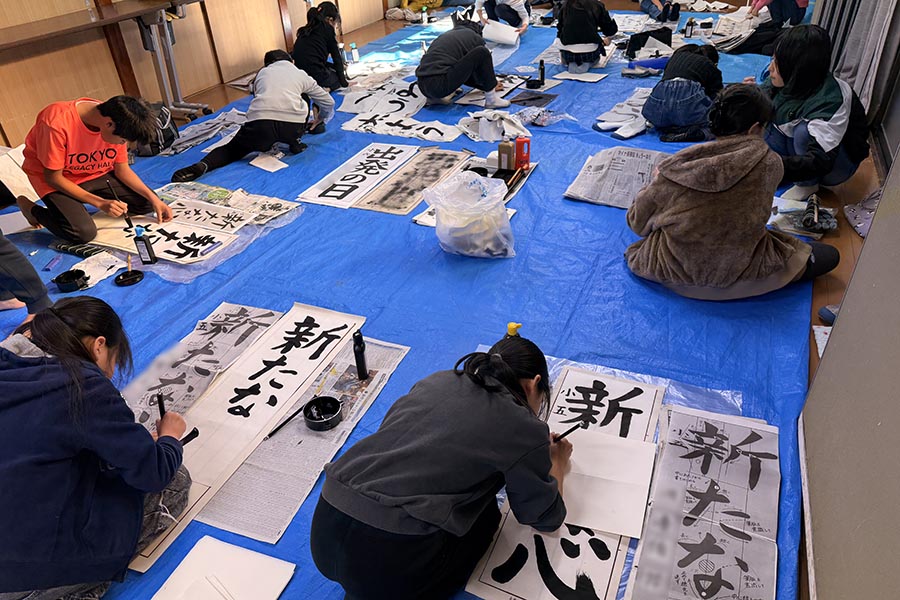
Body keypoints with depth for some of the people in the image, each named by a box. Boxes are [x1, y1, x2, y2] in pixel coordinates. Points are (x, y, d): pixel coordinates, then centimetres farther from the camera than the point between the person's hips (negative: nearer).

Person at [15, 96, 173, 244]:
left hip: (96, 173, 6)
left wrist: (154, 199, -16)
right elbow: (53, 177, -23)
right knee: (84, 232, -27)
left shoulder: (118, 124, -17)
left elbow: (122, 170, -4)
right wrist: (100, 203, -27)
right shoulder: (57, 124, -34)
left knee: (147, 203, -4)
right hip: (57, 178, -6)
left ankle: (78, 204, 14)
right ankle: (32, 209, 3)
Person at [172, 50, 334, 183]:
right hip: (292, 128, 0)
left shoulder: (262, 73, 30)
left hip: (259, 123, 0)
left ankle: (203, 165, -12)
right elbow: (328, 102, 33)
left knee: (231, 150, 19)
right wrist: (319, 120, 54)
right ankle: (295, 144, 21)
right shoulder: (301, 75, 27)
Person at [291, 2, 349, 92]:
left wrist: (336, 66, 38)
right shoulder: (327, 28, 1)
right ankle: (324, 89, -6)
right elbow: (336, 57, 5)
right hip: (316, 76, -7)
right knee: (337, 78, 25)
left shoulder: (305, 30, 20)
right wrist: (344, 83, 14)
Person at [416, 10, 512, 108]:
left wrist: (487, 86, 43)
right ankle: (492, 99, 5)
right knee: (482, 52, 0)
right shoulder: (475, 37, 8)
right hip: (440, 85, -7)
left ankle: (435, 97, 13)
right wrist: (493, 83, 40)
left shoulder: (445, 35, 28)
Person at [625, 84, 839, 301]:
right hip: (738, 273, 0)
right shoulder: (770, 165, -15)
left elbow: (638, 223, -5)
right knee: (829, 255, 17)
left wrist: (656, 183, 13)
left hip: (673, 268, 0)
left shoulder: (678, 166, -14)